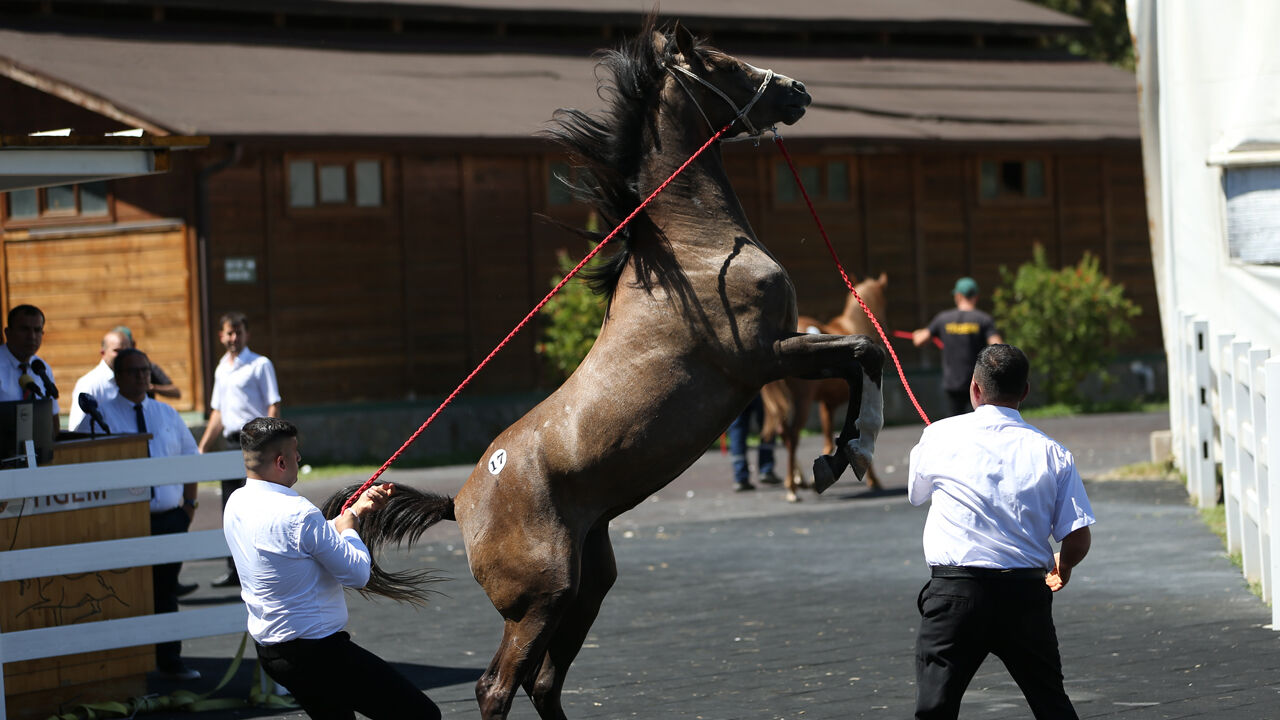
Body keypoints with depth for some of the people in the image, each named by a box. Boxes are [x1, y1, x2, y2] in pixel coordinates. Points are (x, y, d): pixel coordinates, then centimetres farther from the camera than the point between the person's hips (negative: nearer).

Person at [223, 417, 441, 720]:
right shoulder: (297, 513, -24)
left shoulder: (236, 503, 4)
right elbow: (358, 573, -15)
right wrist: (349, 525, 1)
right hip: (318, 653, -10)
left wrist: (358, 509, 16)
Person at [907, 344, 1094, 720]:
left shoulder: (939, 436, 0)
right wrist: (1062, 567, 23)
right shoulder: (1051, 453, 2)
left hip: (956, 591, -2)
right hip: (1027, 592, 2)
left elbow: (916, 494, 19)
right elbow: (1078, 538, 0)